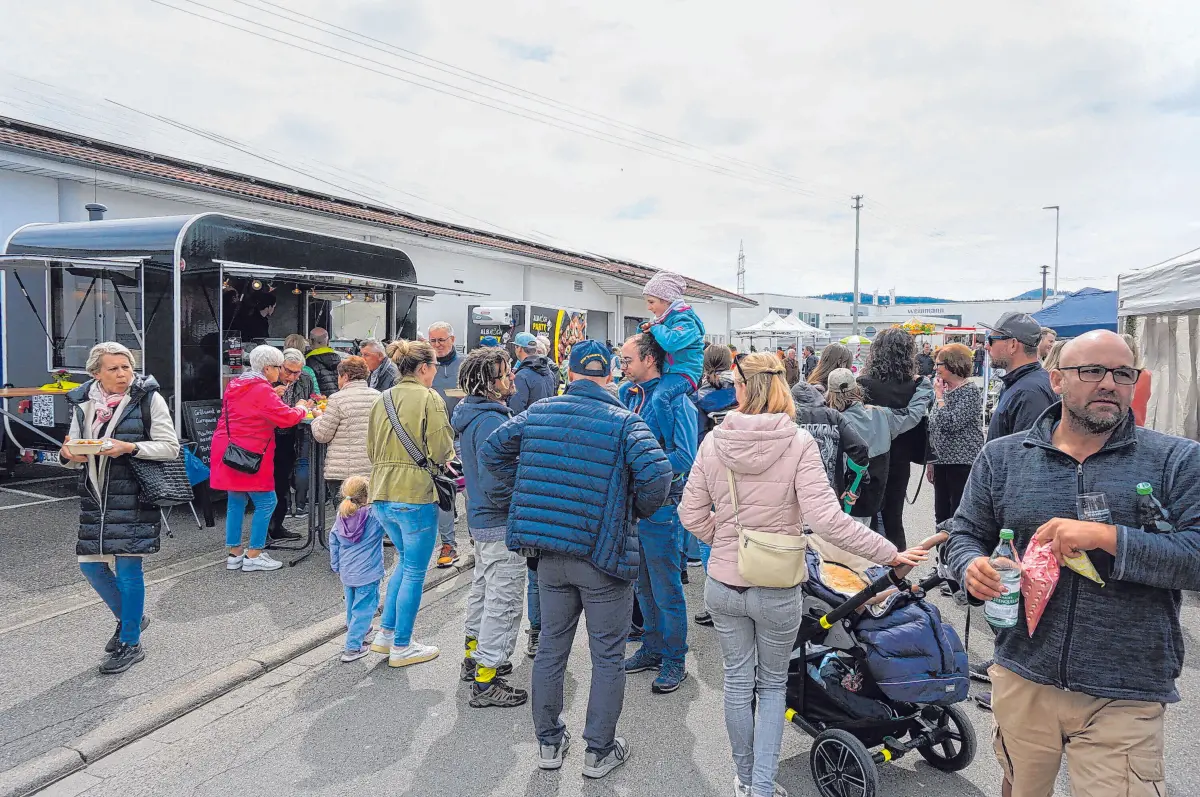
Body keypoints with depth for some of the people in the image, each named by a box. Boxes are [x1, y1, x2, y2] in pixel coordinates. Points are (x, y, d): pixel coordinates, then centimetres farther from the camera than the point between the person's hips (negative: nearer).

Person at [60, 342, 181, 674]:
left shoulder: (148, 398, -6)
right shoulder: (83, 403, 7)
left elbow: (170, 447, -7)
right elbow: (75, 454, 13)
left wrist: (129, 447, -20)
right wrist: (68, 455, -9)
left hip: (134, 497, -5)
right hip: (95, 497, 6)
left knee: (128, 568, -3)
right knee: (90, 566, 10)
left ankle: (131, 643, 14)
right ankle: (129, 617, 36)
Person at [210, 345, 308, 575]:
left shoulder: (234, 386, 14)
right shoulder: (263, 391, -14)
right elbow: (287, 418, -17)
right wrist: (300, 408, 3)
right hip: (248, 455, -9)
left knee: (236, 501, 15)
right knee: (266, 502, -1)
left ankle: (234, 553, 21)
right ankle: (253, 556, 2)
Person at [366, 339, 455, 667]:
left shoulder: (382, 400, 9)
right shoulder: (429, 398, -12)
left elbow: (372, 449, 15)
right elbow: (441, 450, -16)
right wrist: (446, 456, 6)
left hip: (382, 496, 7)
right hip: (415, 495, -7)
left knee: (405, 561, 25)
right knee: (414, 572, 7)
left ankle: (386, 633, 27)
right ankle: (401, 646, 16)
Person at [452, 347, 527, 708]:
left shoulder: (474, 415, 8)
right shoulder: (492, 421, -24)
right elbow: (496, 484, -29)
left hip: (482, 519, 11)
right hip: (502, 523, -11)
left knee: (483, 590, 24)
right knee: (504, 602, -1)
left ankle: (475, 657, 40)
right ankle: (486, 682, 8)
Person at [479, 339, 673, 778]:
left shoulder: (538, 412, 2)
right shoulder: (624, 421, -11)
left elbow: (491, 451, 8)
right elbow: (656, 473, -24)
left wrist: (521, 502, 14)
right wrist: (639, 510, -4)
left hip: (550, 554, 4)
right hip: (604, 553, -4)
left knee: (551, 646, 18)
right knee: (607, 655, 11)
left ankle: (549, 741, 32)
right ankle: (599, 751, 22)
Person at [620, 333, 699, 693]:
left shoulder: (674, 399, -14)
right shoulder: (627, 393, 8)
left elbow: (685, 457, -21)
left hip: (661, 507, -7)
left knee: (666, 589, 4)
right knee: (644, 585, 19)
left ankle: (674, 660, 20)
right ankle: (653, 647, 36)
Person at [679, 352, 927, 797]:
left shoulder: (714, 441, -9)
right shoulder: (798, 443, -16)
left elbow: (692, 515, -4)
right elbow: (826, 519, -22)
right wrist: (889, 553, -13)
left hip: (723, 584, 2)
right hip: (778, 590, -2)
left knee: (738, 683, 20)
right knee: (772, 685, 21)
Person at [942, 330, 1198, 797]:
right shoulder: (1001, 457, 3)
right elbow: (965, 532, 8)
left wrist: (1106, 537, -23)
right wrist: (971, 566, -13)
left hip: (1124, 700, -2)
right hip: (1021, 679, 3)